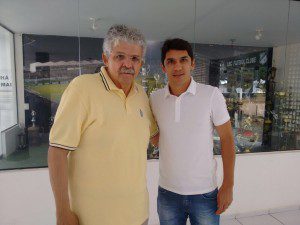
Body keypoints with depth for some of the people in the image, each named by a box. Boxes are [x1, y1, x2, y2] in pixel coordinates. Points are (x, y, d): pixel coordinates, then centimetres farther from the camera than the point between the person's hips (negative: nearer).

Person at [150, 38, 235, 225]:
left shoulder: (212, 95, -11)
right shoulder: (154, 98, -3)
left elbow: (227, 139, -6)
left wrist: (228, 185, -6)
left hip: (205, 193, -2)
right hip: (167, 192, 3)